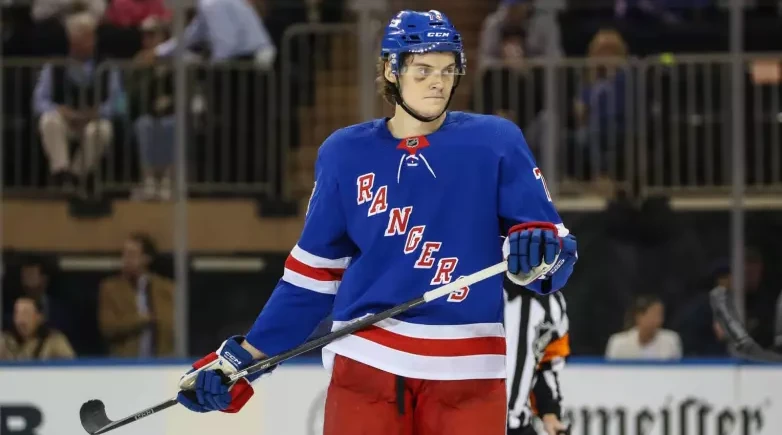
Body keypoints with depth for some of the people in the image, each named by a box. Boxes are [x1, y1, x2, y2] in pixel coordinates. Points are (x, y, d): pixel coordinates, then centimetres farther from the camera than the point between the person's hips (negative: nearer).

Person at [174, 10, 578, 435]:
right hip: (365, 363, 1)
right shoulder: (347, 154, 8)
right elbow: (314, 272, 13)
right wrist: (243, 357, 8)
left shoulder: (495, 142, 1)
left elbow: (555, 244, -1)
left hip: (466, 369, -1)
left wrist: (538, 253, -26)